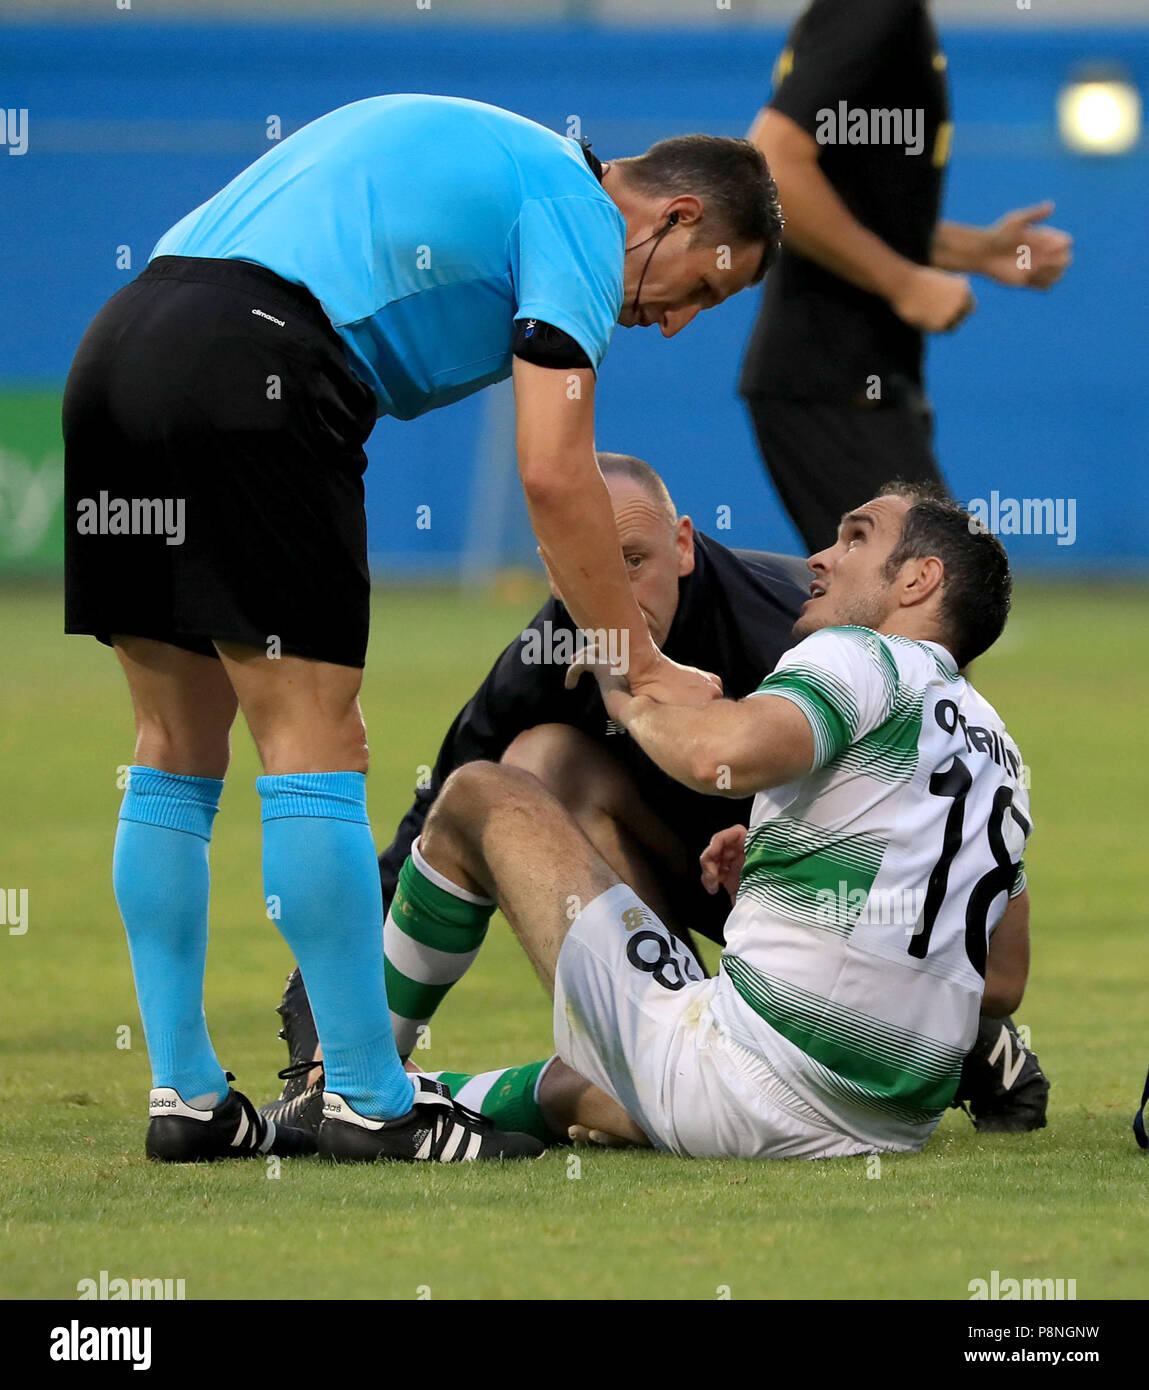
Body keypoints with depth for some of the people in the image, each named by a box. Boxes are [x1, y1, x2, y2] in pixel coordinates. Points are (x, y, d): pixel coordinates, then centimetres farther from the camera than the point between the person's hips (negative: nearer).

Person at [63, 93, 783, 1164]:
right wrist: (645, 671, 1)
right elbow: (554, 475, -5)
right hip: (251, 366, -9)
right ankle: (371, 1105, 0)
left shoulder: (482, 155, 31)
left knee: (174, 754, 13)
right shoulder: (578, 212, 4)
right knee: (314, 751, -4)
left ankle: (184, 1096, 14)